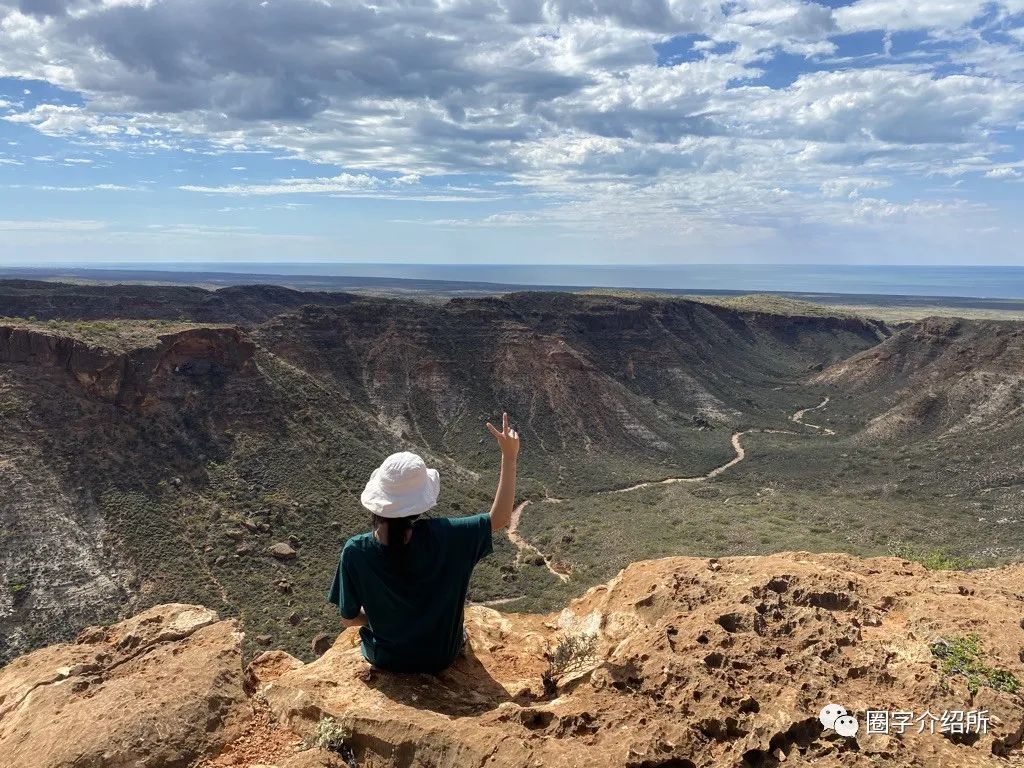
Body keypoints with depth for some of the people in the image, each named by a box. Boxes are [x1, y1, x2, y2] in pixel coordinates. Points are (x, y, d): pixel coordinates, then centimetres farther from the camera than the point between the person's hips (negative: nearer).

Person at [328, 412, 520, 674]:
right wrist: (509, 457, -20)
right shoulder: (442, 537, -33)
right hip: (441, 656, 0)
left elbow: (348, 618, -14)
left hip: (385, 659, 1)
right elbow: (500, 518, -20)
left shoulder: (355, 552, -28)